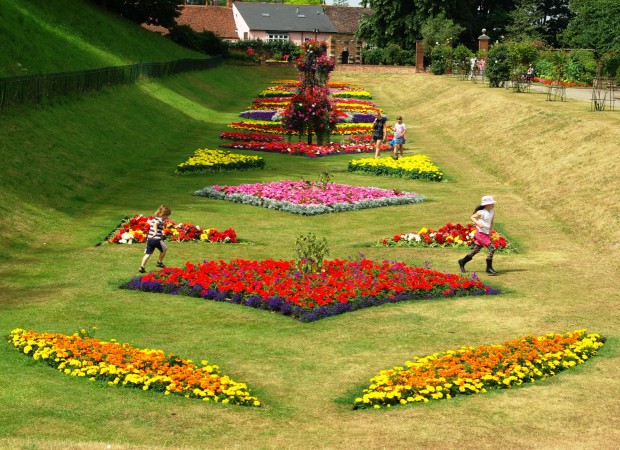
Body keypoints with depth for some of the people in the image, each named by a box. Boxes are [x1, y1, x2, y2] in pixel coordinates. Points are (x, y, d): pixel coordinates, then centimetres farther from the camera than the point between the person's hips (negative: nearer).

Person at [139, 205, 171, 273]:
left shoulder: (154, 219, 17)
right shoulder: (160, 219, -9)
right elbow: (155, 224, -29)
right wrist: (155, 232, -37)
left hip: (149, 239, 7)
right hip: (157, 239, -7)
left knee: (148, 253, 7)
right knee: (164, 249, 19)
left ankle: (142, 267, -2)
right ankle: (159, 262, 29)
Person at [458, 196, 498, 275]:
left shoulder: (492, 211, 5)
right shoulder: (481, 212, -16)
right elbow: (472, 217, -9)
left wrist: (490, 232, 15)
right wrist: (478, 223, -25)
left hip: (486, 234, 8)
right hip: (481, 233, -8)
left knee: (476, 250, 14)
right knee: (491, 248, -15)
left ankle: (462, 262, 28)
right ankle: (489, 268, -8)